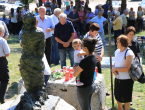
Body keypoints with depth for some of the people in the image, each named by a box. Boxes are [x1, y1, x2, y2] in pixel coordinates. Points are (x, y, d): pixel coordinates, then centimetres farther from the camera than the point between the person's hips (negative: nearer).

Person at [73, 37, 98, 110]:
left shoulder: (84, 61, -29)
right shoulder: (93, 57, -3)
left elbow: (75, 75, -17)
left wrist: (74, 68, 1)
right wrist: (77, 68, 3)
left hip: (84, 88, -8)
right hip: (92, 86, 8)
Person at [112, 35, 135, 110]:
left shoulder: (129, 54, -21)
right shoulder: (117, 51, 3)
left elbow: (126, 69, -24)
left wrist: (115, 69, -15)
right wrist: (114, 70, -8)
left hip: (126, 80, -7)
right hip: (117, 78, 7)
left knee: (126, 99, 9)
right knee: (118, 97, 20)